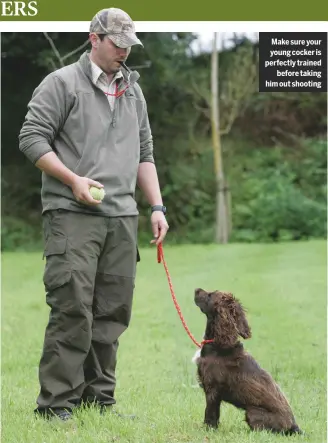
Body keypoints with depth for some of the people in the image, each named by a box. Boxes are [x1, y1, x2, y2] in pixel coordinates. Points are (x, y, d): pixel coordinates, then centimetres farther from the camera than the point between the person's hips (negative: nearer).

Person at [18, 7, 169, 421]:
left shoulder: (133, 91, 20)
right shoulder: (62, 83, 0)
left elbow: (144, 153, 23)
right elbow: (31, 137, -5)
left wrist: (156, 206, 13)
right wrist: (73, 180, -14)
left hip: (122, 217, 6)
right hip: (72, 215, -6)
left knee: (113, 311, 5)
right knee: (72, 309, -11)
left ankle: (99, 397, 13)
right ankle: (56, 403, -7)